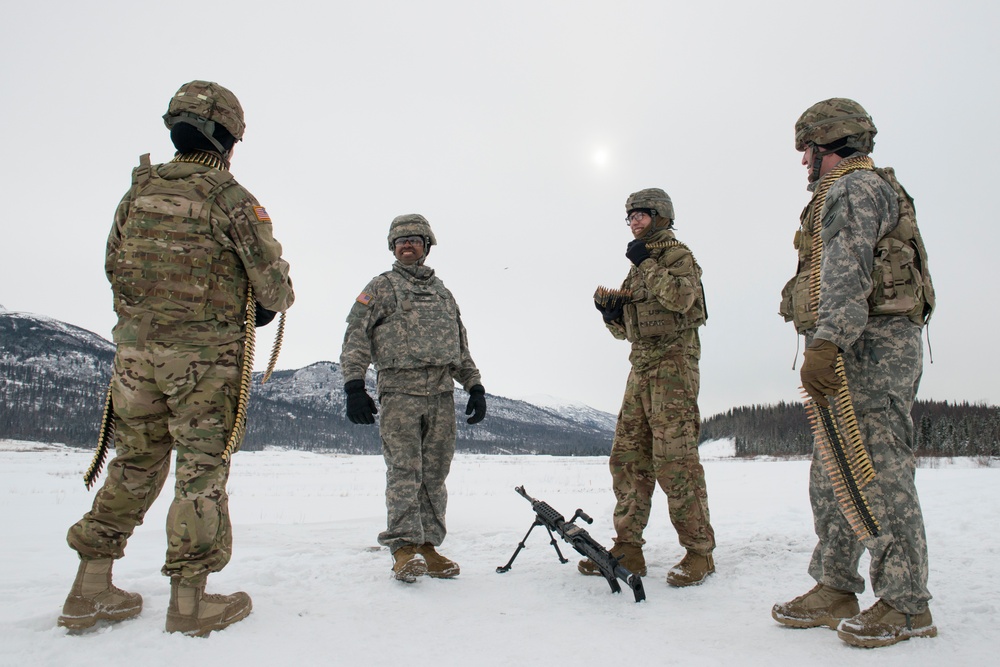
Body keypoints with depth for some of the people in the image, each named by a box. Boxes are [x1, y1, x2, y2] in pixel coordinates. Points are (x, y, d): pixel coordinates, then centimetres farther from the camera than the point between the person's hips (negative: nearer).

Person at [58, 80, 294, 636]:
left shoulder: (138, 190, 8)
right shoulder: (230, 197, -9)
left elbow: (114, 264, 15)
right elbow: (272, 278, -8)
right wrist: (273, 305, 14)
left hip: (135, 346, 6)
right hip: (204, 354, -5)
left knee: (135, 464, 16)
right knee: (203, 468, 3)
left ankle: (91, 590, 23)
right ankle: (189, 600, 9)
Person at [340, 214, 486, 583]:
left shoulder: (442, 292, 24)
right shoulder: (380, 287, 11)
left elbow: (461, 345, 26)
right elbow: (356, 338, 2)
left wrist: (475, 386, 17)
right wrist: (354, 386, -10)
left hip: (442, 393, 4)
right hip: (399, 390, -4)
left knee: (435, 473, 3)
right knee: (404, 470, -9)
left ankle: (428, 546, 10)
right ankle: (405, 547, -3)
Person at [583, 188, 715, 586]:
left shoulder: (677, 255, 2)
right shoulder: (637, 268, 25)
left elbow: (681, 297, -19)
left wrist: (647, 263, -12)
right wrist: (611, 313, 4)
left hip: (674, 362, -8)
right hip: (641, 366, 8)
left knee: (674, 457, -12)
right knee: (627, 456, 2)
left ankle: (699, 551, -2)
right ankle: (628, 549, 7)